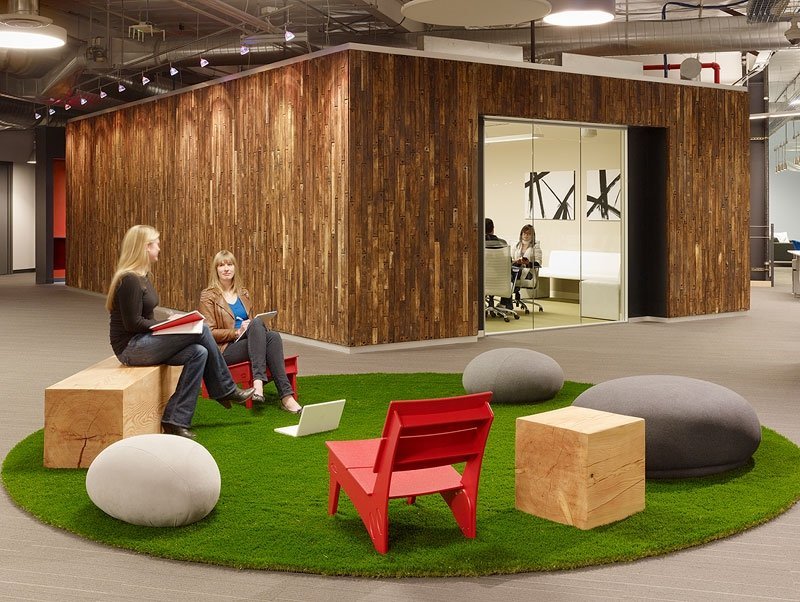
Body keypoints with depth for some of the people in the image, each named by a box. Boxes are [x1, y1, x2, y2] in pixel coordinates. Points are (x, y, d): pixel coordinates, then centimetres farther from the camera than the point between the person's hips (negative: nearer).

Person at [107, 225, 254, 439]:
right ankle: (226, 390, 1)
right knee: (201, 330, -16)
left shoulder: (142, 277, 16)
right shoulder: (129, 280, -16)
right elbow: (132, 323, -18)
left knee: (199, 353, -11)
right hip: (130, 347, -10)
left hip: (142, 343, 10)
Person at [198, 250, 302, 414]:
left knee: (273, 336, -31)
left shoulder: (243, 294, 23)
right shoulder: (208, 296, 5)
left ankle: (286, 396, -42)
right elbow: (209, 333, -4)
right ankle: (258, 380, -45)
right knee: (257, 323, -32)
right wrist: (237, 332, -16)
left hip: (248, 343, 5)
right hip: (225, 350, -5)